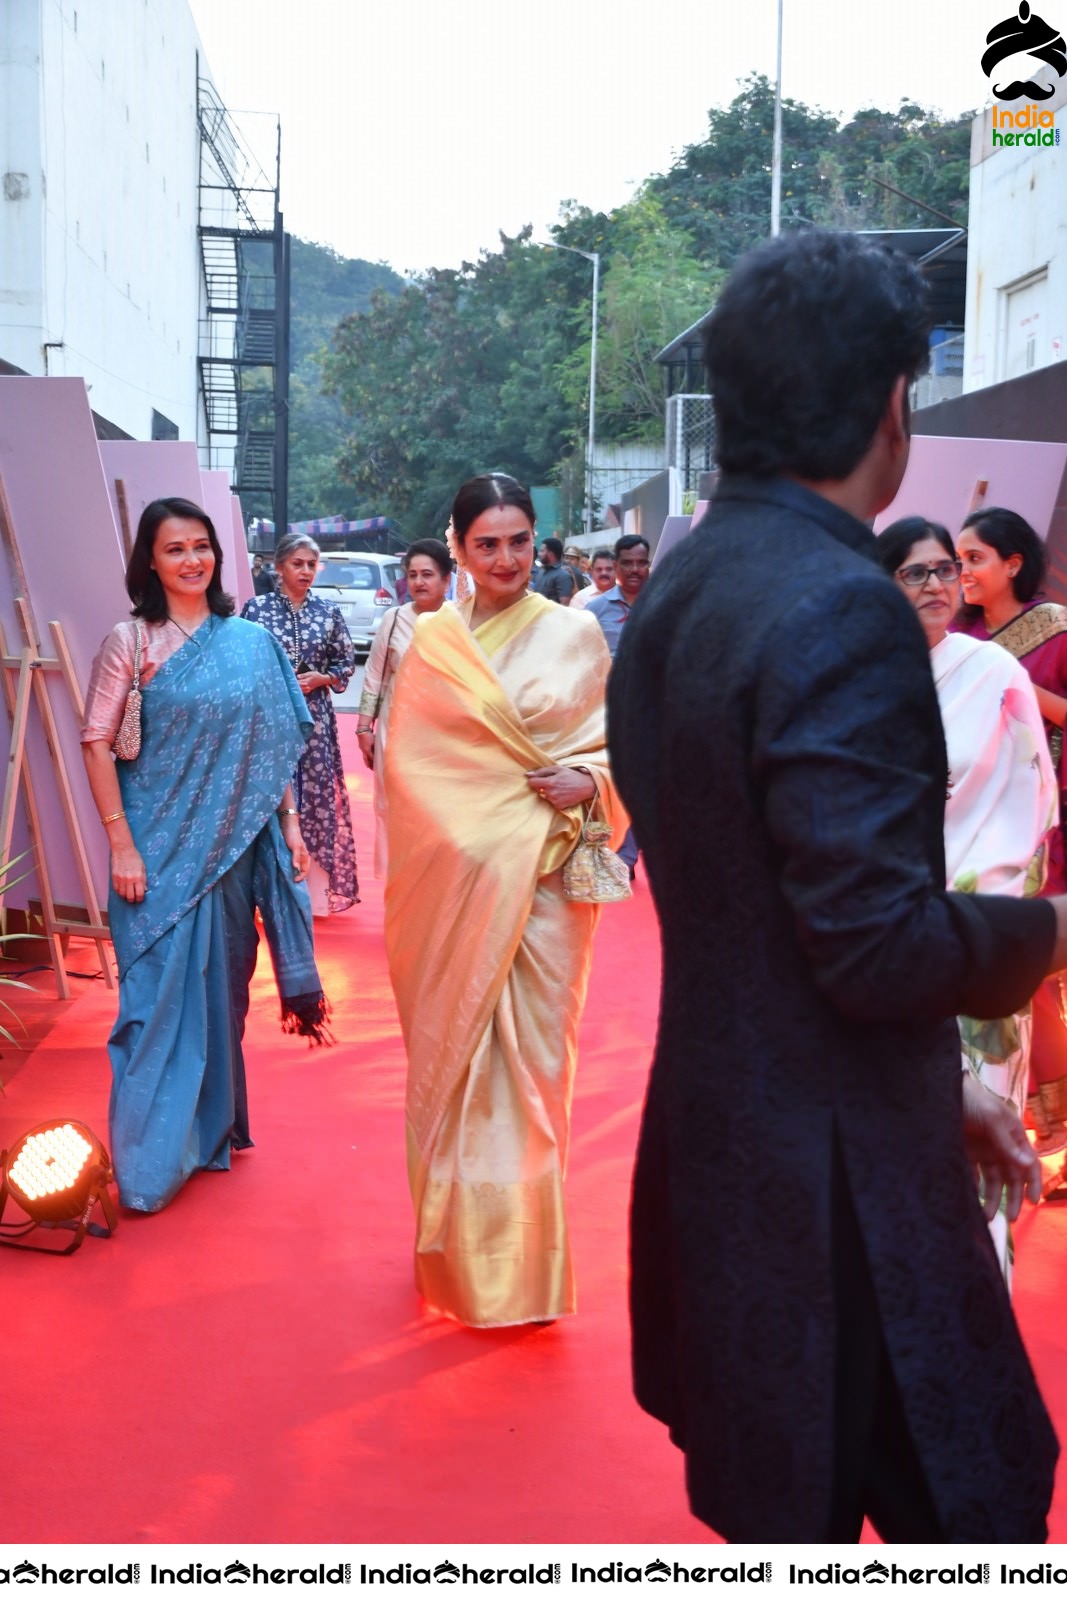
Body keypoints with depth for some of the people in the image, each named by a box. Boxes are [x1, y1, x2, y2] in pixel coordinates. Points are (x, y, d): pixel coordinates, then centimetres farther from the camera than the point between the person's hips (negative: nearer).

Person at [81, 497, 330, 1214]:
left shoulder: (251, 642, 6)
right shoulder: (129, 642, -5)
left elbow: (274, 745, 10)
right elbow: (98, 743, -7)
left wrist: (290, 823, 5)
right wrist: (122, 844, -12)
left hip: (236, 841, 3)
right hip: (162, 845, -3)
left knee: (223, 985, 12)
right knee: (163, 991, -1)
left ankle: (214, 1125, 28)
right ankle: (152, 1160, 9)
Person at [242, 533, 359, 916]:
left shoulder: (328, 612, 6)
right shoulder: (256, 608, -1)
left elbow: (347, 662, 11)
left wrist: (320, 678, -7)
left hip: (314, 718, 2)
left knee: (317, 795, 3)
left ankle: (316, 886, 11)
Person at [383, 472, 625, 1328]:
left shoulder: (575, 635, 2)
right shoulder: (431, 639, 5)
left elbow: (615, 743, 7)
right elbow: (406, 763, 6)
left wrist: (588, 782, -15)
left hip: (543, 878, -1)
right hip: (453, 876, 1)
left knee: (532, 1052, 3)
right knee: (452, 1047, 7)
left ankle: (525, 1251, 16)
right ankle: (458, 1245, 22)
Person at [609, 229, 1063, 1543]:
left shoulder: (678, 589, 7)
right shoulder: (843, 610, -21)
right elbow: (875, 940, -24)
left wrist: (939, 1082, 14)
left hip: (719, 1129, 9)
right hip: (833, 1176, -9)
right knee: (961, 1509, 7)